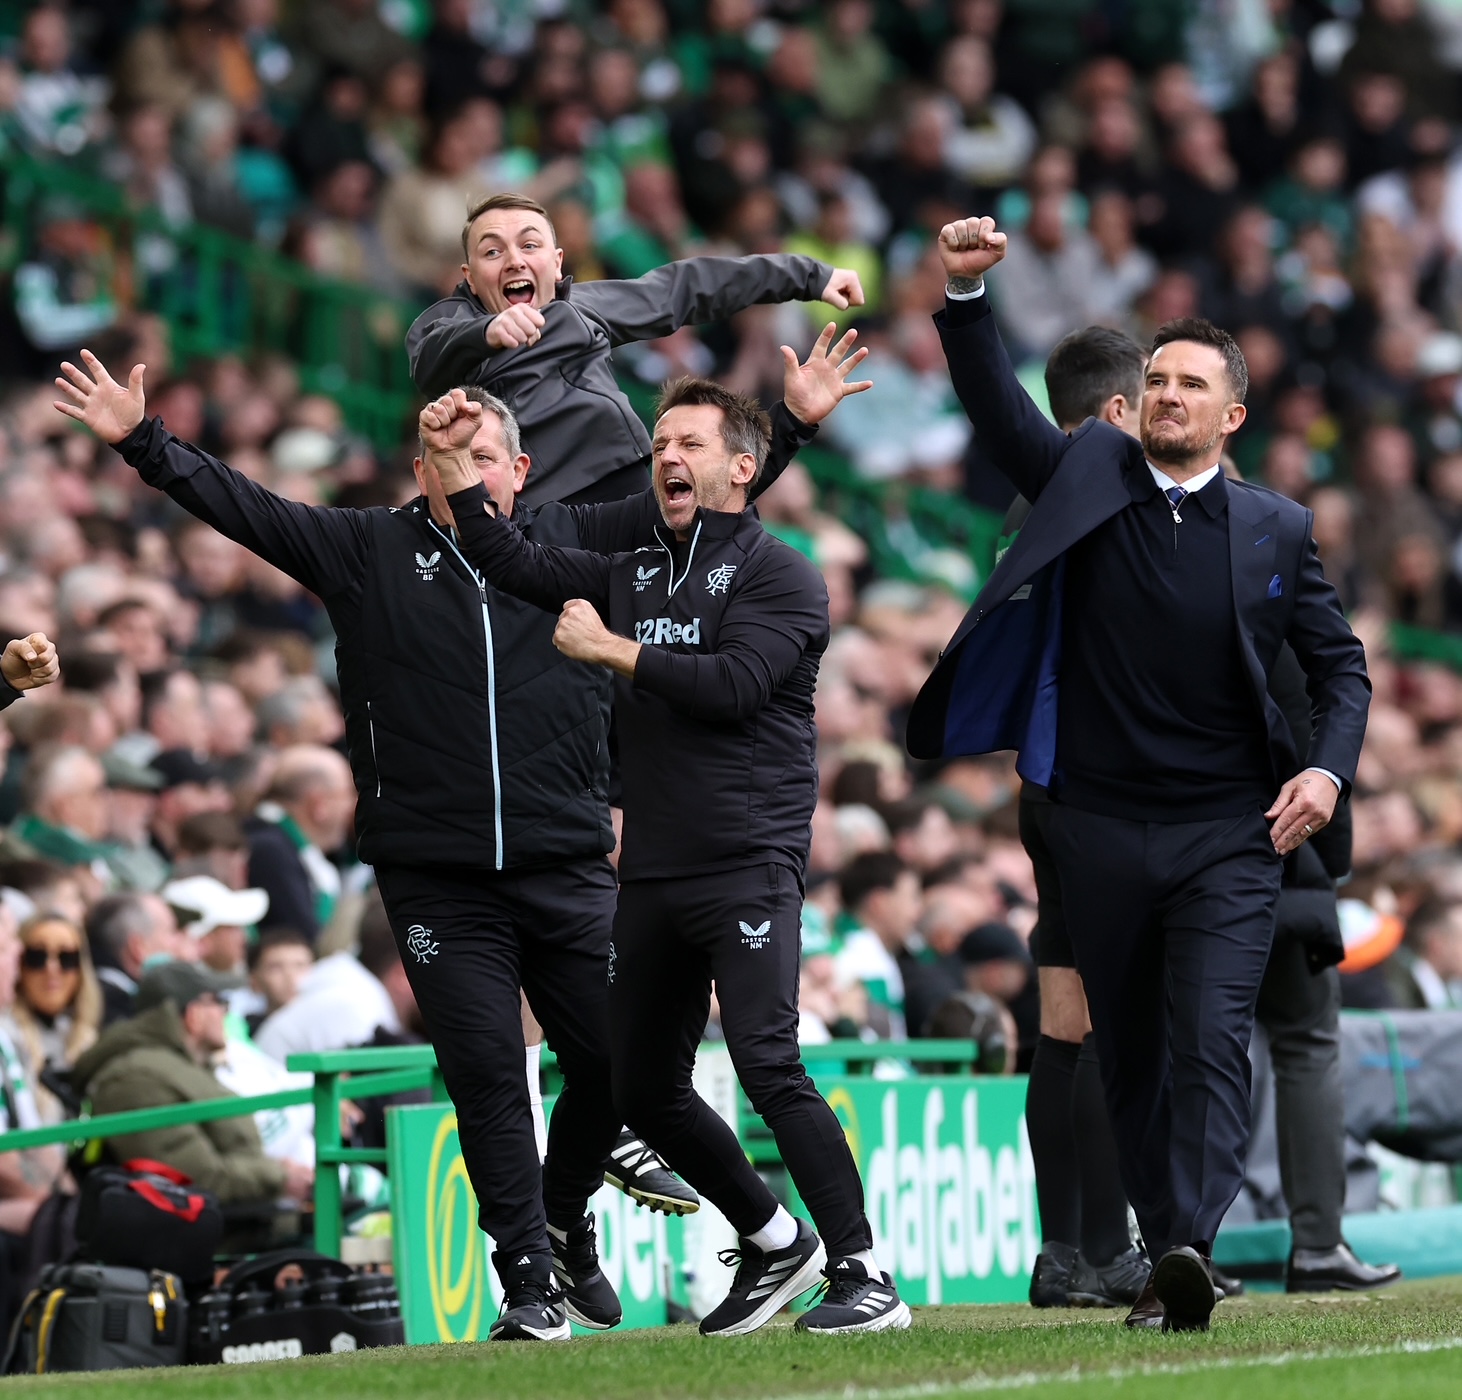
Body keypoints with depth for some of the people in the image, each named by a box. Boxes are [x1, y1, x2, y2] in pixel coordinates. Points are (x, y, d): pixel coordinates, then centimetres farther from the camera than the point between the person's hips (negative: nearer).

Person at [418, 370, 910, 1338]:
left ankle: (863, 1275, -17)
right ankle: (774, 1245, 27)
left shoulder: (779, 575, -3)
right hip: (652, 876, 8)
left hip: (749, 866, -8)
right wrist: (453, 461, 7)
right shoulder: (634, 572, 18)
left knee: (767, 1064, -20)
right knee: (645, 1091, 10)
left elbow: (731, 685, -17)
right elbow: (513, 562, 17)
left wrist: (609, 650, -8)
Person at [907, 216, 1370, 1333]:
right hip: (1103, 830, 2)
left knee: (1211, 1040, -16)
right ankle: (1164, 1266, 14)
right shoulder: (1089, 478, 6)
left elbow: (1340, 663, 11)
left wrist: (1329, 769, -6)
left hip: (1229, 833, -2)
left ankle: (1192, 1245, -27)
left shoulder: (1277, 530, 5)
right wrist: (967, 293, -20)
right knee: (1131, 1057, 7)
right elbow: (997, 407, -5)